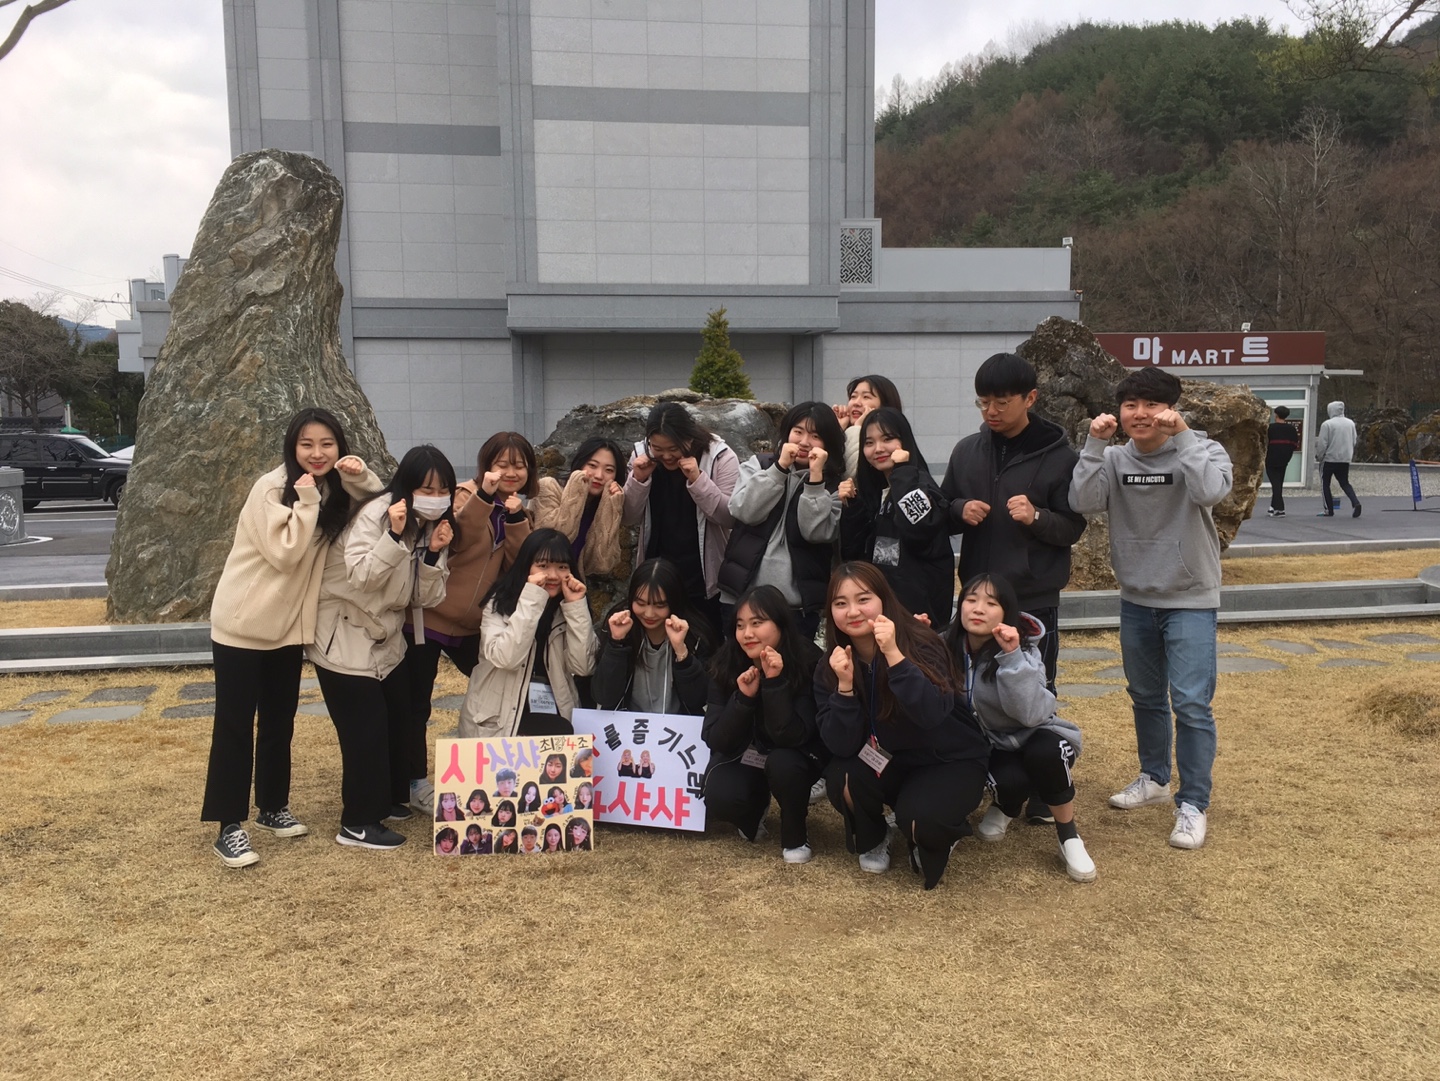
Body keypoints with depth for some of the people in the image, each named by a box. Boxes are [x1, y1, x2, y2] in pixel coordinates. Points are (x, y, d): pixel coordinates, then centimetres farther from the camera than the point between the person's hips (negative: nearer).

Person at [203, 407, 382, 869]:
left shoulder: (333, 490, 2)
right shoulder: (270, 488, -17)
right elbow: (285, 553, -22)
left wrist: (360, 477, -14)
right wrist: (306, 501, -27)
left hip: (289, 624, 6)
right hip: (243, 622, -6)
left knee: (279, 721, 16)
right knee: (234, 725, -1)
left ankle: (273, 808, 30)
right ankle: (230, 827, 4)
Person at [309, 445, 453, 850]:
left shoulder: (429, 526, 2)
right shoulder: (376, 515, -20)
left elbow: (424, 599, -2)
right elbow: (360, 576, -31)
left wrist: (434, 555, -18)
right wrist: (395, 535, -38)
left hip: (385, 639, 8)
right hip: (344, 641, -8)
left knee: (398, 721, 14)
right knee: (365, 730, -8)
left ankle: (388, 798, 33)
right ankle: (357, 823, 3)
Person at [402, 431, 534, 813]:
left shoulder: (517, 510, 8)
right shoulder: (467, 495, -11)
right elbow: (454, 540, -29)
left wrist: (516, 518, -17)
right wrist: (484, 496, -37)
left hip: (472, 622, 6)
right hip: (428, 617, -6)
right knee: (417, 703, 1)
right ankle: (417, 784, 16)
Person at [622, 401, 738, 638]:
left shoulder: (720, 456, -11)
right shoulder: (642, 454, -1)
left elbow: (731, 516, -17)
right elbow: (629, 519, -1)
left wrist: (697, 479, -27)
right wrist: (638, 480, -17)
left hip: (705, 577, -3)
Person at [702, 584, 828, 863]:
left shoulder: (808, 663, -24)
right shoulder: (727, 665, -17)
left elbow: (790, 737, -29)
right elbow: (716, 740, -18)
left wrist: (775, 682, -39)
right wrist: (743, 697, -33)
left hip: (796, 755, -2)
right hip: (743, 755, 2)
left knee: (782, 763, -35)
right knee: (719, 800, -27)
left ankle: (795, 834, -6)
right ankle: (756, 806, 10)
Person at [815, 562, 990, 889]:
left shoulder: (921, 645, -21)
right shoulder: (829, 668, -10)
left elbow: (933, 714, -37)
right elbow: (840, 746, -18)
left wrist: (894, 655, -45)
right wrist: (845, 685, -31)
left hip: (951, 761, -3)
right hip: (891, 764, 4)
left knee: (918, 819, -31)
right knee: (840, 778, -26)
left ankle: (935, 838, 7)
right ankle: (872, 841, 6)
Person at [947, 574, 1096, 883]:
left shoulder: (1023, 649, -19)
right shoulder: (950, 648, -8)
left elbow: (1031, 713, -32)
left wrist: (1012, 656, -39)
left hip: (1033, 739, -2)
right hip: (992, 748, 2)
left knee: (1044, 754, -37)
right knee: (1009, 780, -32)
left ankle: (1069, 838, -13)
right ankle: (1006, 806, 7)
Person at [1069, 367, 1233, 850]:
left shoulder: (1201, 451, -10)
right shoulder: (1115, 458, -2)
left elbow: (1210, 492, -31)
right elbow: (1082, 501, -17)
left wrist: (1181, 435, -30)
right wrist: (1095, 444, -22)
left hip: (1190, 599, -4)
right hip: (1136, 598, 4)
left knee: (1191, 702, -8)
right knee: (1146, 696, 18)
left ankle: (1193, 805, 5)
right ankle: (1155, 778, 37)